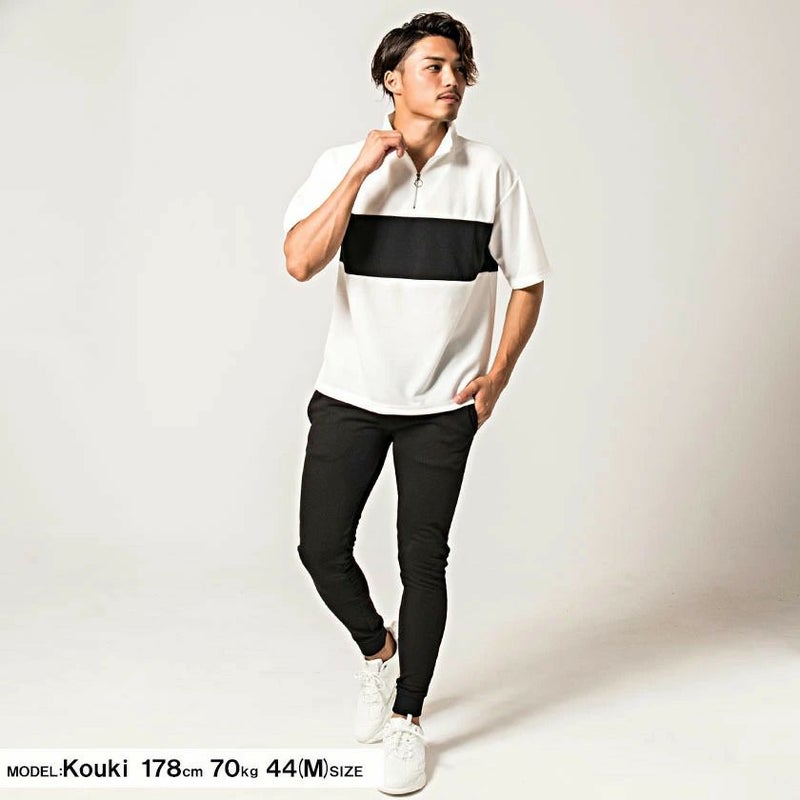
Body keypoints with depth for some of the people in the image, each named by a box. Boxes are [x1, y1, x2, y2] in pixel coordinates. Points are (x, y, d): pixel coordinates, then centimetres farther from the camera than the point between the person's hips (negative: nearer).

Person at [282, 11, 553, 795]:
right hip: (350, 394, 1)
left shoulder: (489, 170, -1)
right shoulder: (344, 164, -2)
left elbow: (528, 279, 4)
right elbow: (301, 261, -17)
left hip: (443, 404, 0)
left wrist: (498, 374, -4)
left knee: (423, 559, 3)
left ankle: (406, 721, 20)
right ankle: (377, 650, 34)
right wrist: (362, 169, -18)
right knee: (321, 547, 3)